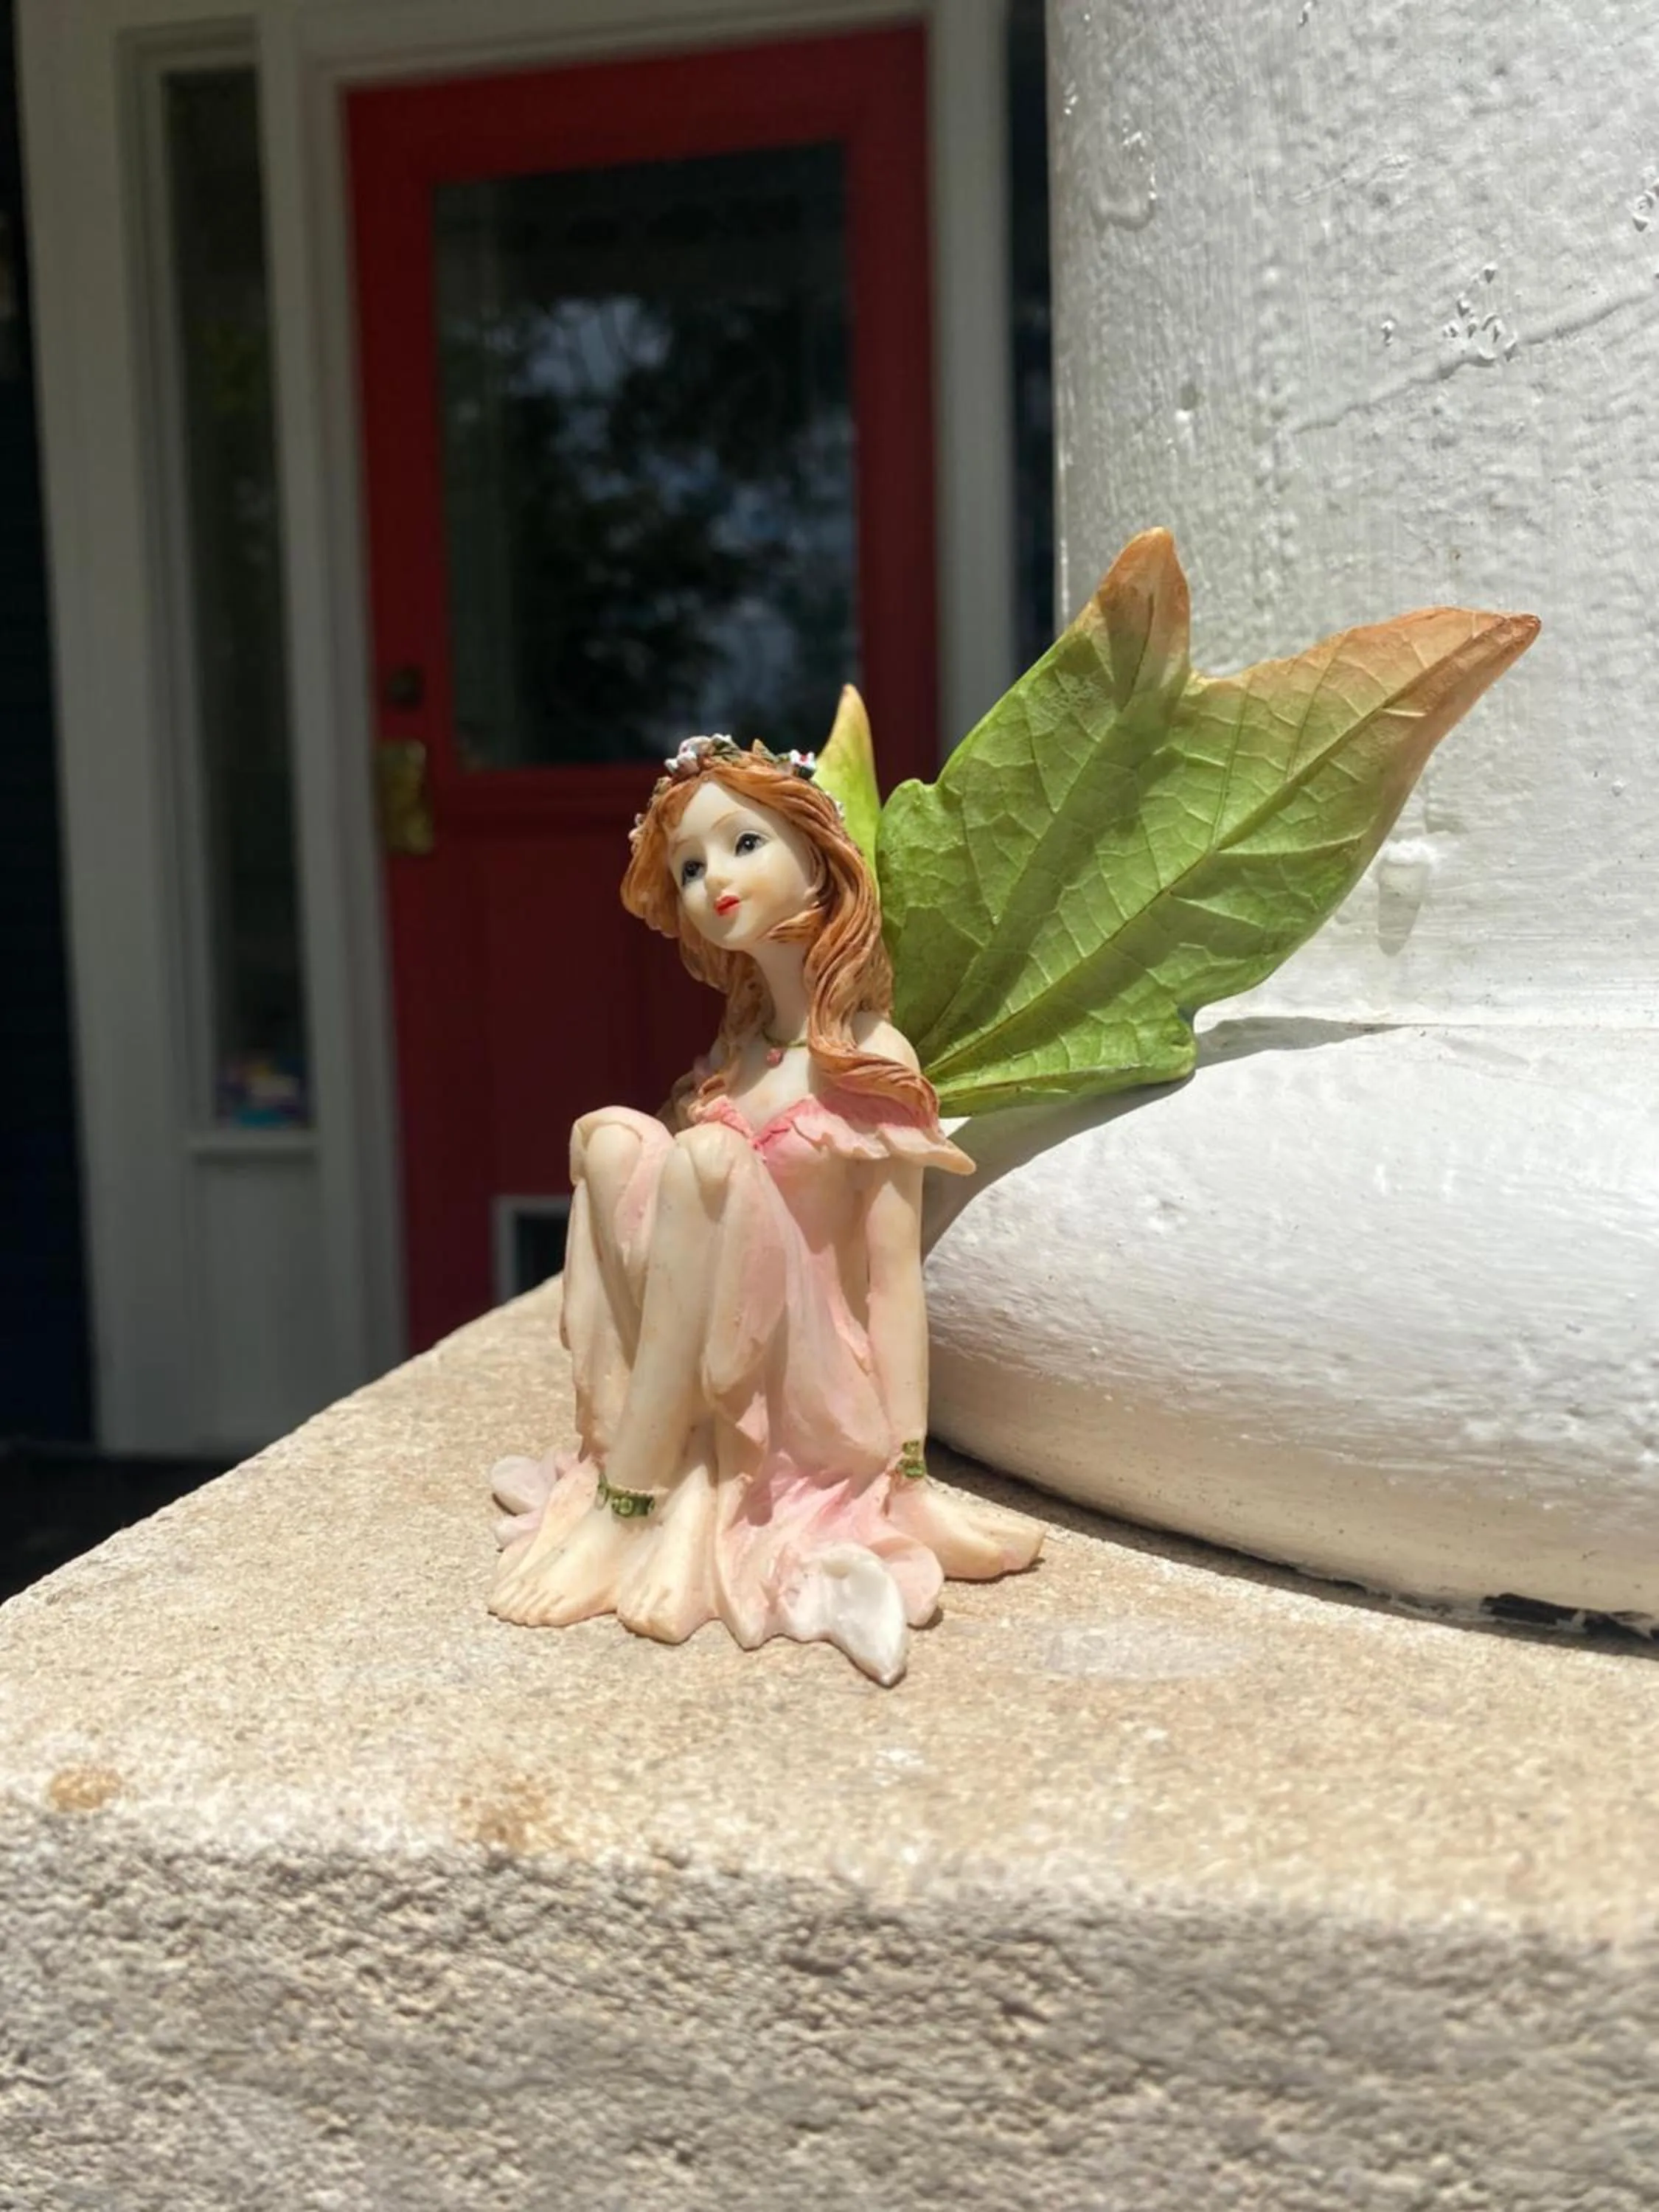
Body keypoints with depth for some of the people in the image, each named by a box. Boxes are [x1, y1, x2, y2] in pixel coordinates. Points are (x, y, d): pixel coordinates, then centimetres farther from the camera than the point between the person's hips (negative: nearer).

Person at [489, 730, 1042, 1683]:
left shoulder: (871, 1059, -8)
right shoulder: (728, 1059, 9)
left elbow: (894, 1273, -11)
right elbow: (661, 1211, 13)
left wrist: (910, 1469, -14)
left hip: (803, 1379, -6)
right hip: (691, 1390, 6)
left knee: (708, 1157, -27)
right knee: (607, 1133, -11)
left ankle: (635, 1501, -24)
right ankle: (613, 1449, -14)